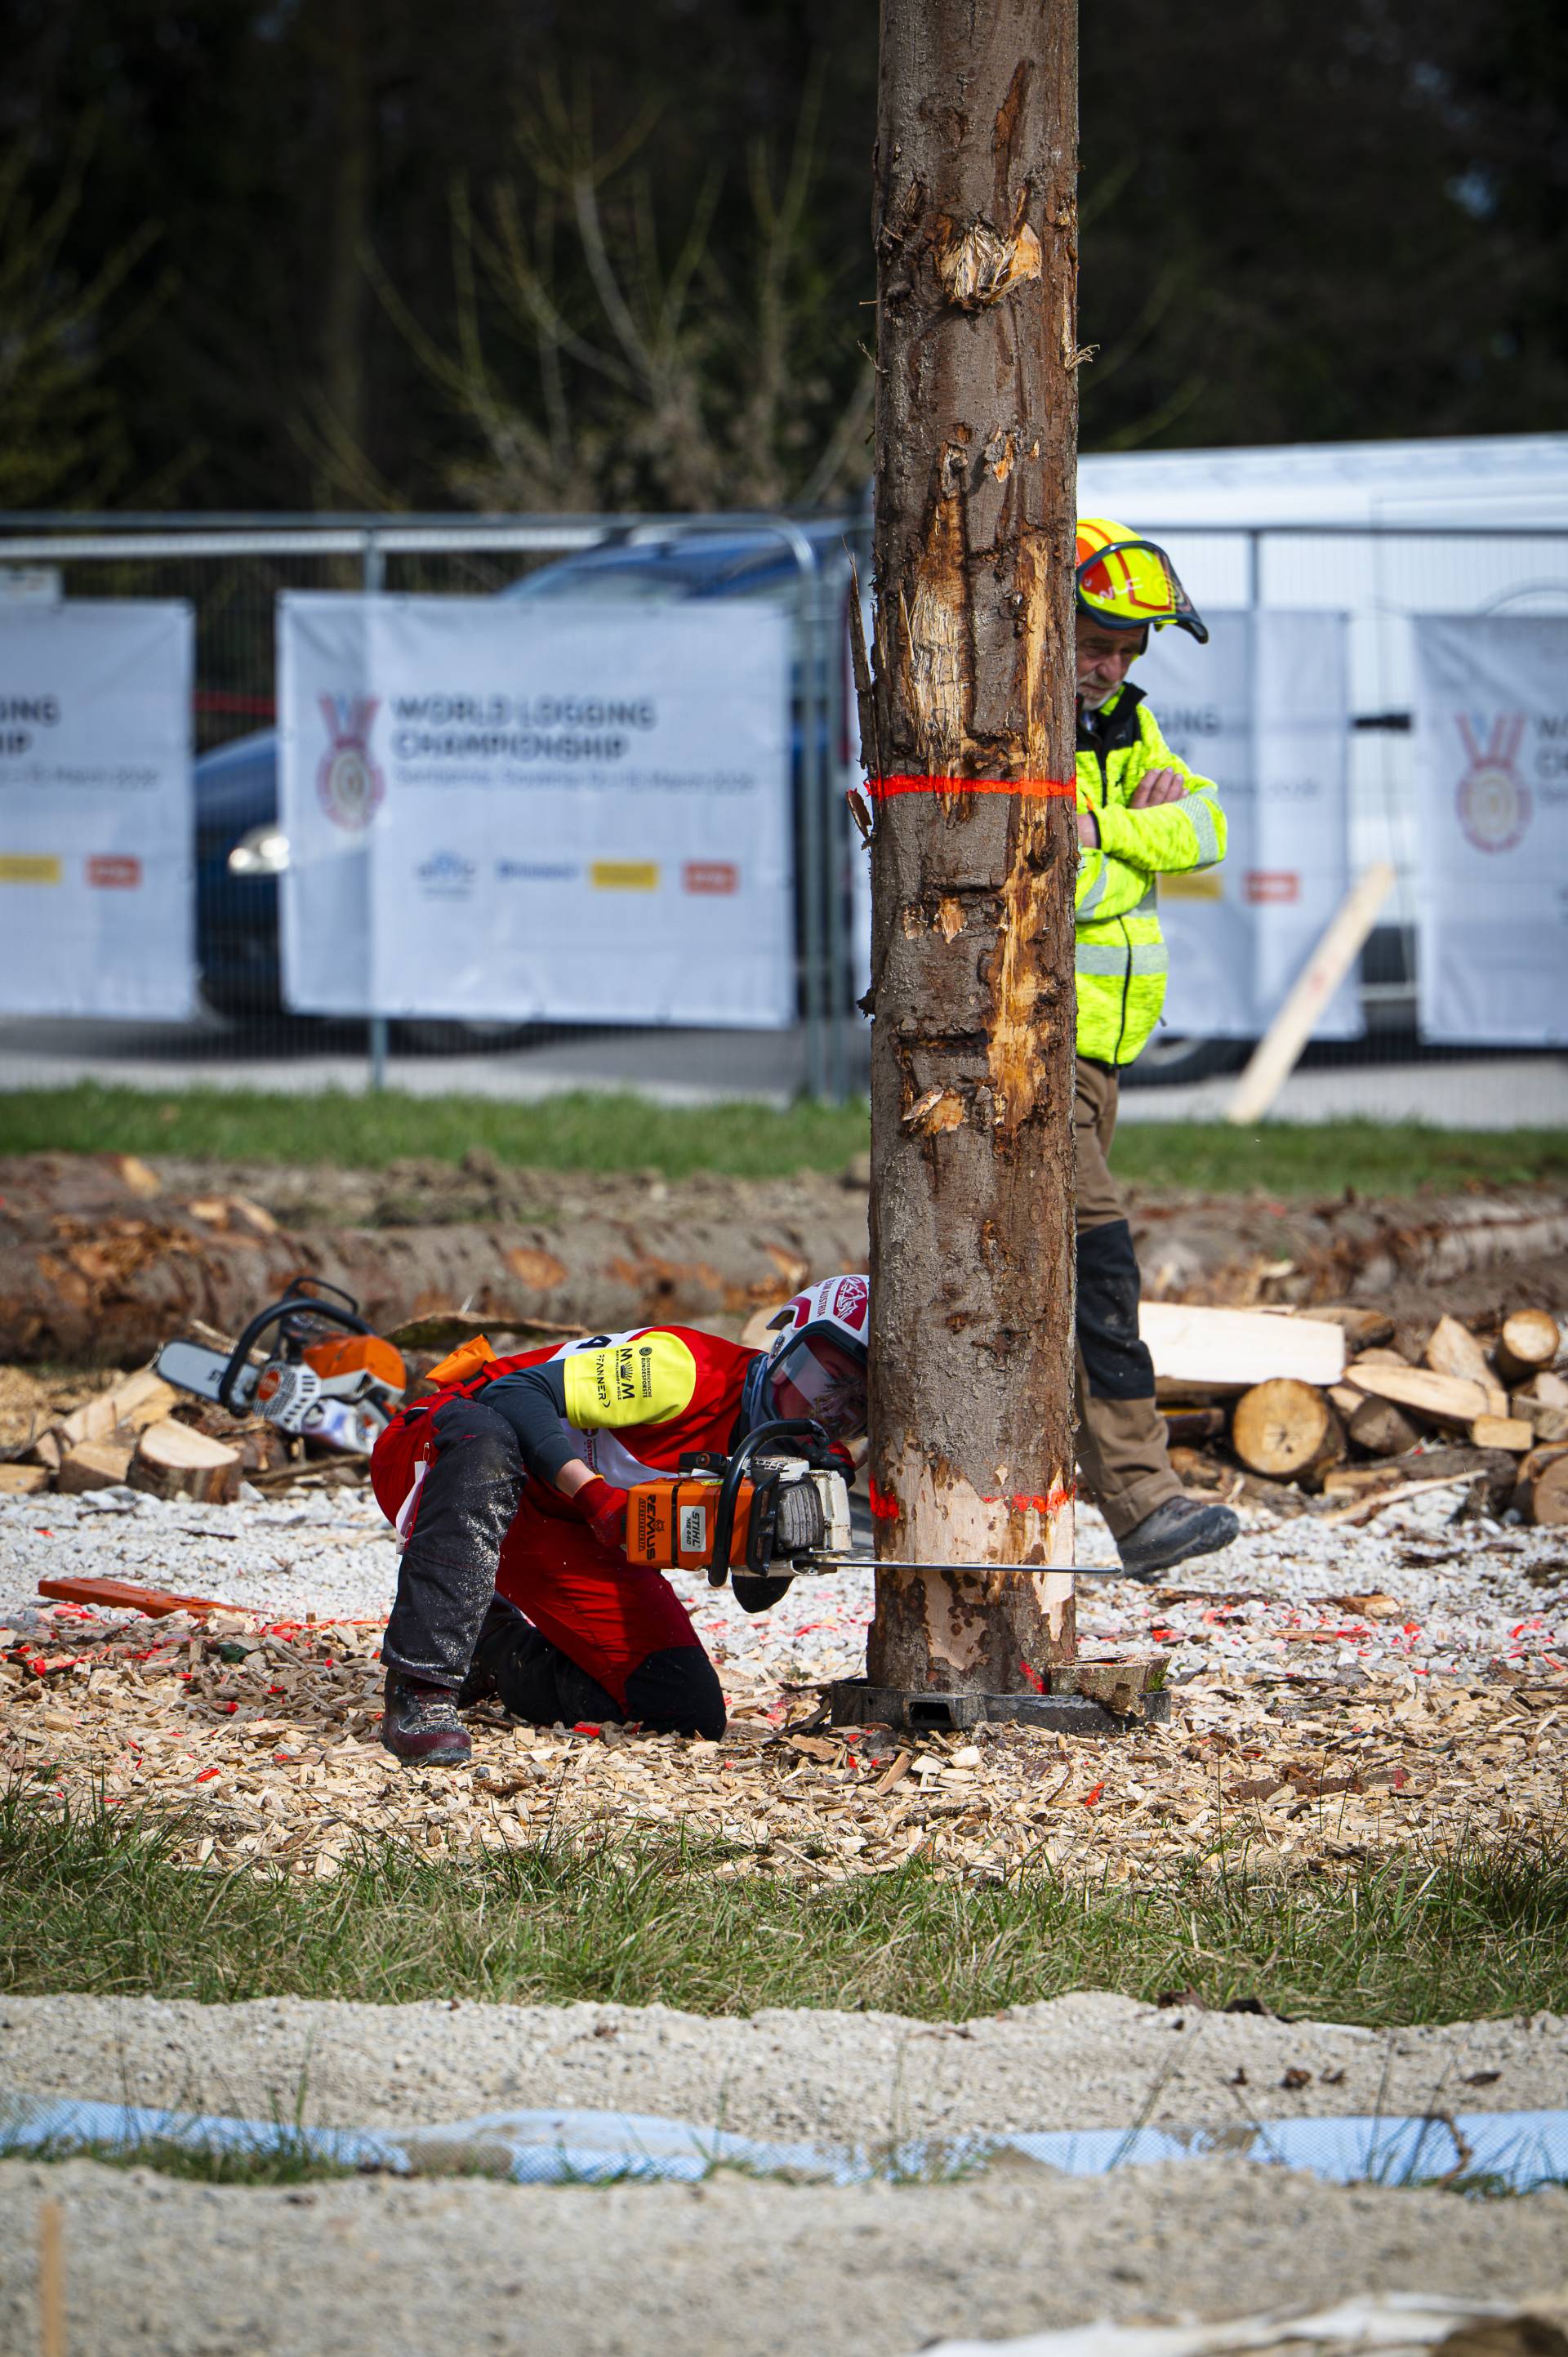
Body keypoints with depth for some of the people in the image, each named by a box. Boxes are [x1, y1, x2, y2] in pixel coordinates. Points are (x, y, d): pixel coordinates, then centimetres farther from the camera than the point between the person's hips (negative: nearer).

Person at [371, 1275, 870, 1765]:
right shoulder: (687, 1368, -25)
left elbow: (754, 1593, 3)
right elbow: (513, 1391, -29)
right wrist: (593, 1492, -40)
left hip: (563, 1535, 7)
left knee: (690, 1710, -8)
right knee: (484, 1439, -46)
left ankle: (495, 1648, 13)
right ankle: (421, 1693, -46)